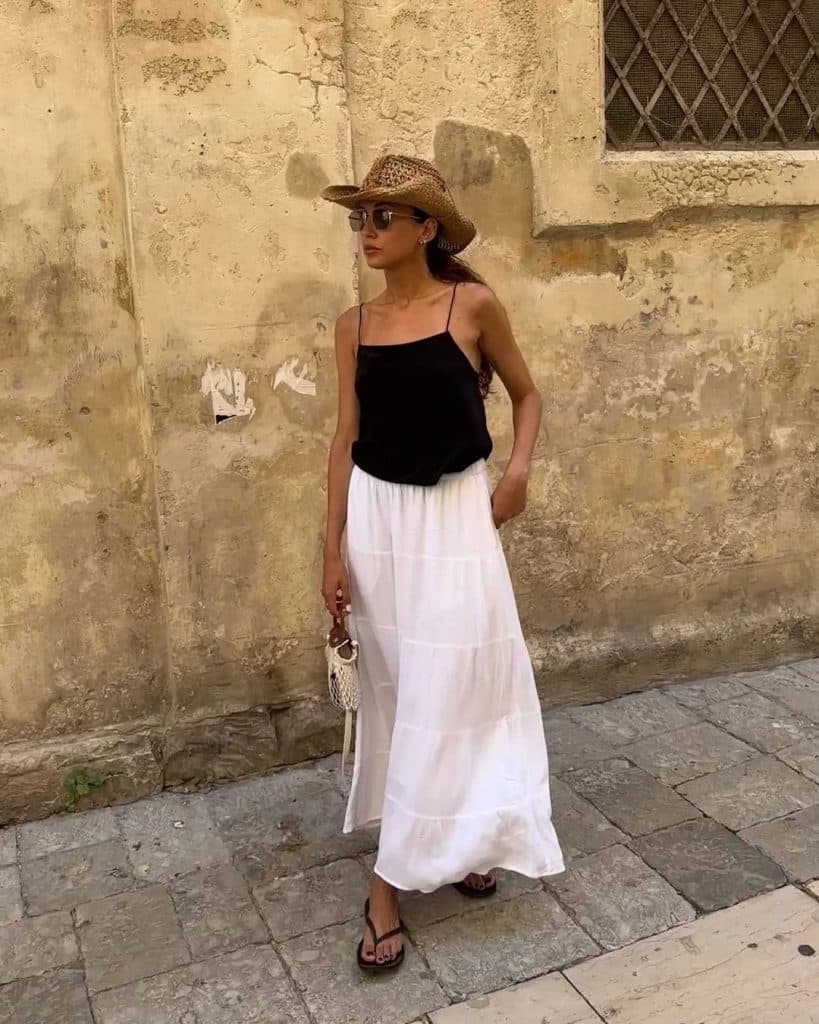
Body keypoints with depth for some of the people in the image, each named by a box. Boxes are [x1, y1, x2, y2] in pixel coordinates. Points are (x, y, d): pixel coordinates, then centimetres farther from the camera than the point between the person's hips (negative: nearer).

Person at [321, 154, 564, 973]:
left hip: (454, 515, -3)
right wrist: (333, 550, -1)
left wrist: (519, 465, -12)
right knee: (397, 691, 12)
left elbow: (526, 393, 7)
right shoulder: (354, 324, 3)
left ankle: (389, 884, 17)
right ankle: (446, 841, 33)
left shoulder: (474, 305, -6)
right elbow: (345, 438, 3)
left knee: (446, 691, 2)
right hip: (376, 517, 3)